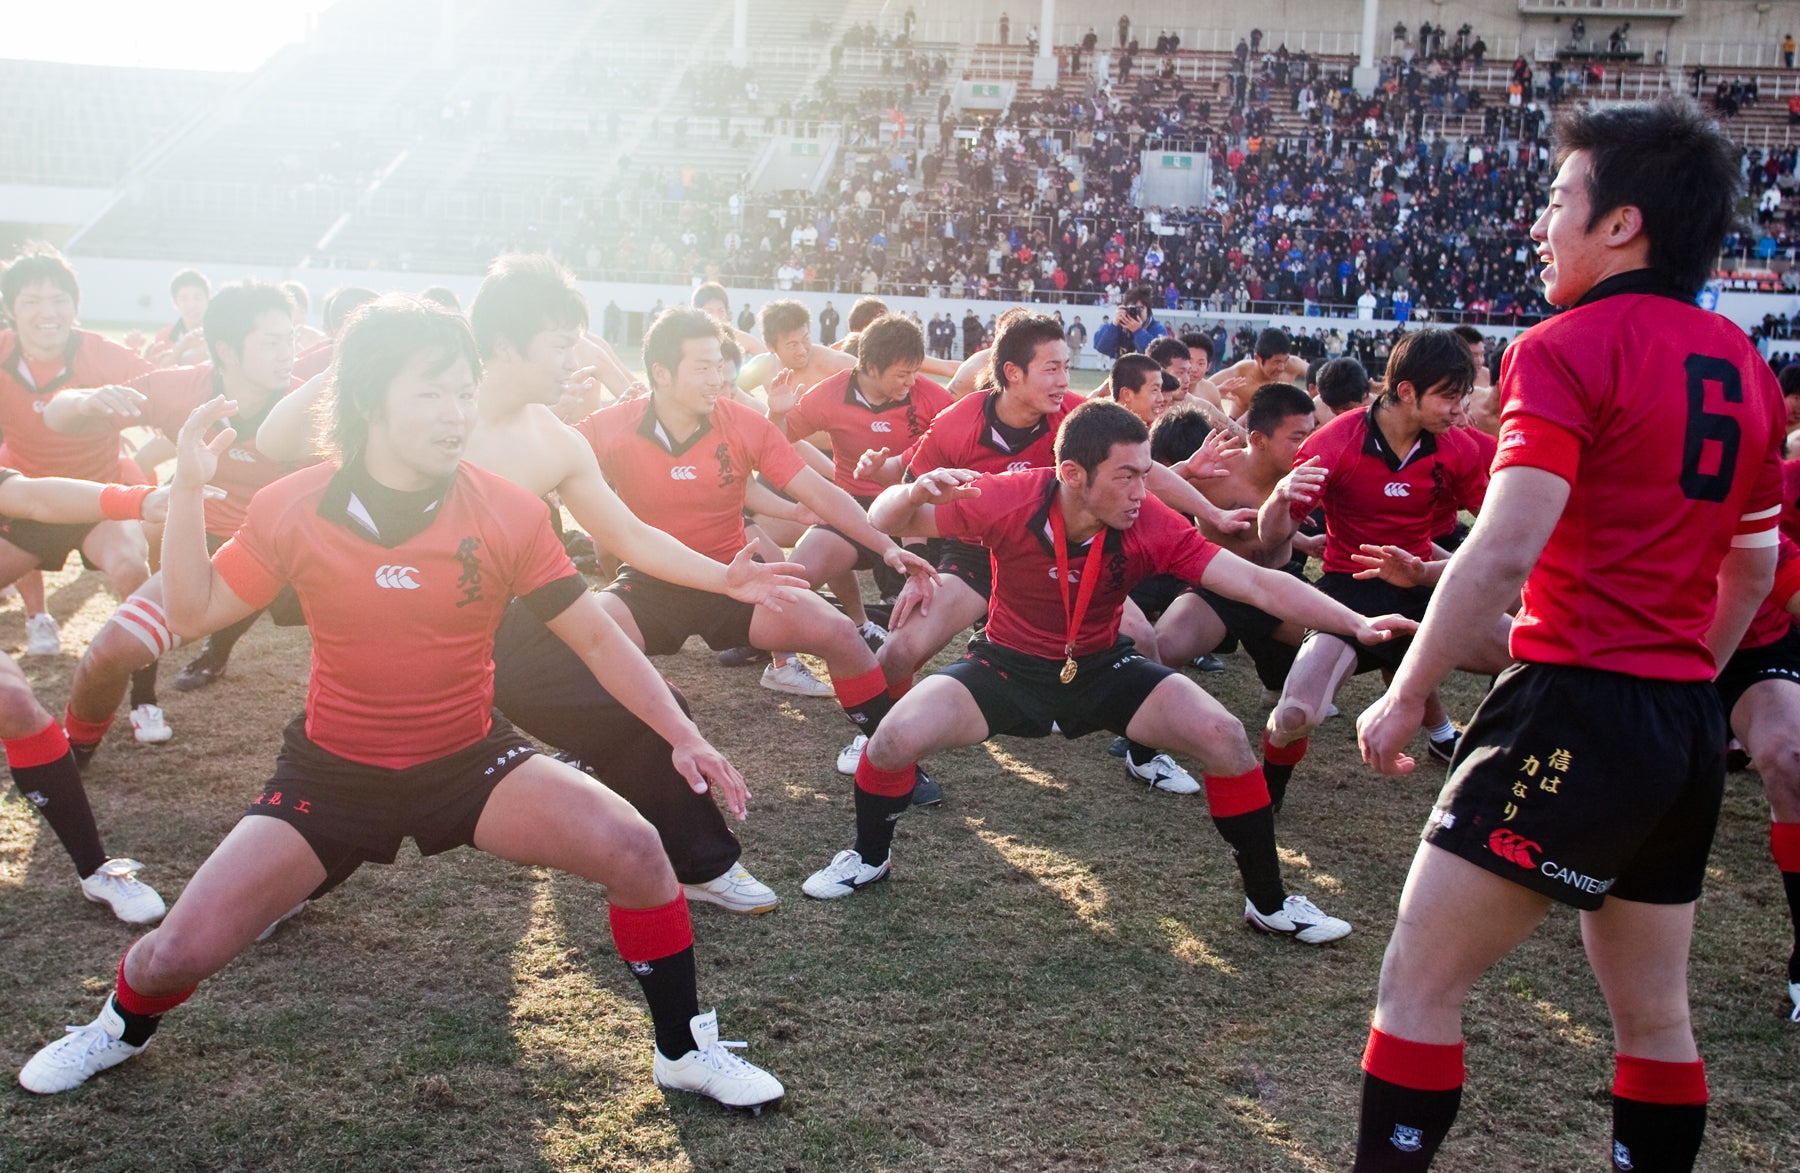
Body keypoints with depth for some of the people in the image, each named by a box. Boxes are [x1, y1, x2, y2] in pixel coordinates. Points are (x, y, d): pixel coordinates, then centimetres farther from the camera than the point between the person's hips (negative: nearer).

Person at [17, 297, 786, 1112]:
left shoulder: (510, 513, -15)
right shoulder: (293, 510, -12)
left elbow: (597, 638, -8)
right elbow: (193, 614, -3)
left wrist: (681, 733, -16)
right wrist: (189, 487, -15)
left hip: (470, 760, 0)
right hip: (331, 770, 0)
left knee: (635, 850, -21)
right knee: (181, 951, -7)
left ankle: (684, 1051, 3)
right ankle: (121, 1029, 34)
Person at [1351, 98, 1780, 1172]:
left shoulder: (1568, 349, -11)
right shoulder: (1746, 367, 13)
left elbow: (1503, 552, -21)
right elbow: (1752, 567, 20)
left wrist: (1407, 696, -12)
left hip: (1579, 709, -8)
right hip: (1690, 725, 9)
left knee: (1419, 983, -2)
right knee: (1654, 1014, 19)